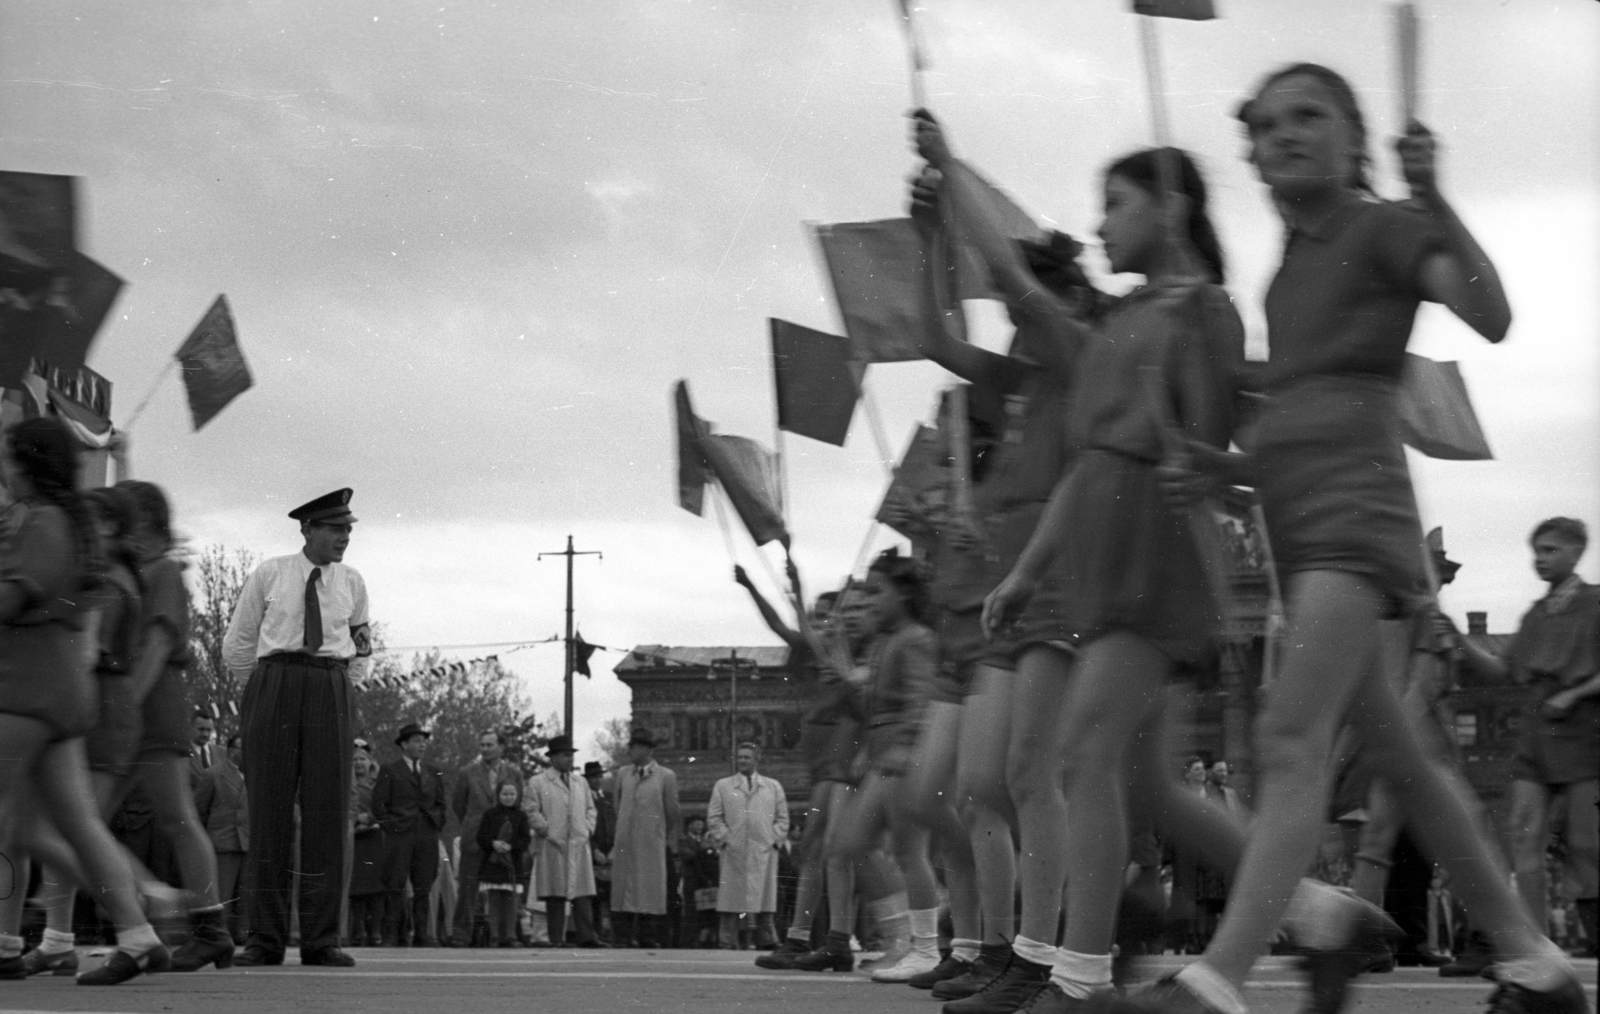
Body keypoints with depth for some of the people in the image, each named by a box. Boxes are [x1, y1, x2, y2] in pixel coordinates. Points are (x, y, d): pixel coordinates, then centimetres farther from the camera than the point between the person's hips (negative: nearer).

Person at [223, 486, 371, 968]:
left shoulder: (352, 583, 11)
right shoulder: (268, 576, 3)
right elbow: (236, 645, 11)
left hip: (331, 693, 2)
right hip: (274, 686, -2)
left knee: (327, 811, -4)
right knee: (269, 810, -3)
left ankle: (321, 941, -1)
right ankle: (265, 940, 0)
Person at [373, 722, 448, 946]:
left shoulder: (433, 772, 17)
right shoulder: (389, 771, 4)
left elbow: (440, 803, 20)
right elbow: (378, 804, 1)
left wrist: (437, 826, 8)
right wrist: (390, 825, -6)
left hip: (428, 836, 4)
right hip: (399, 835, -4)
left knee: (423, 888, 2)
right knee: (395, 888, -5)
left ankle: (422, 935, 5)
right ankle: (393, 936, -4)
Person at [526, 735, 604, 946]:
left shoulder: (581, 783, 19)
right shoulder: (537, 783, 3)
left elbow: (590, 809, 23)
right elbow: (532, 812, -2)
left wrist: (588, 829, 8)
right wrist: (546, 831, -9)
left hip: (580, 845, 4)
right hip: (552, 847, -4)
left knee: (583, 893, -2)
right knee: (555, 896, -4)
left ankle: (586, 937, -5)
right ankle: (557, 939, -1)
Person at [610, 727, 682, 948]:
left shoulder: (666, 777, -2)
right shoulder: (623, 774, 10)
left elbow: (672, 814, 5)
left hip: (652, 846, -3)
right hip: (625, 845, 3)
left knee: (651, 892, -2)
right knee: (624, 889, 1)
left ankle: (650, 938, 3)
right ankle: (627, 937, 5)